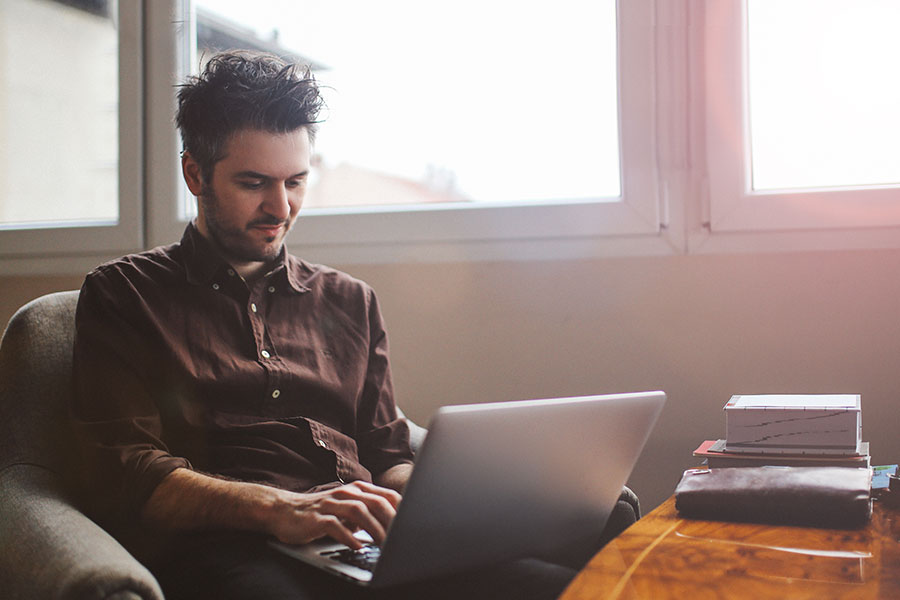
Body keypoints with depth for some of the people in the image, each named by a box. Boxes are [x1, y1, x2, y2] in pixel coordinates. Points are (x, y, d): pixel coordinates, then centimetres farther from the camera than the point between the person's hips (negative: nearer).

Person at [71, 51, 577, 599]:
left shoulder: (352, 302, 26)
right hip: (227, 550, -5)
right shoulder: (123, 294, 12)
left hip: (364, 545, 5)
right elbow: (124, 473, -1)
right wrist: (277, 508, -18)